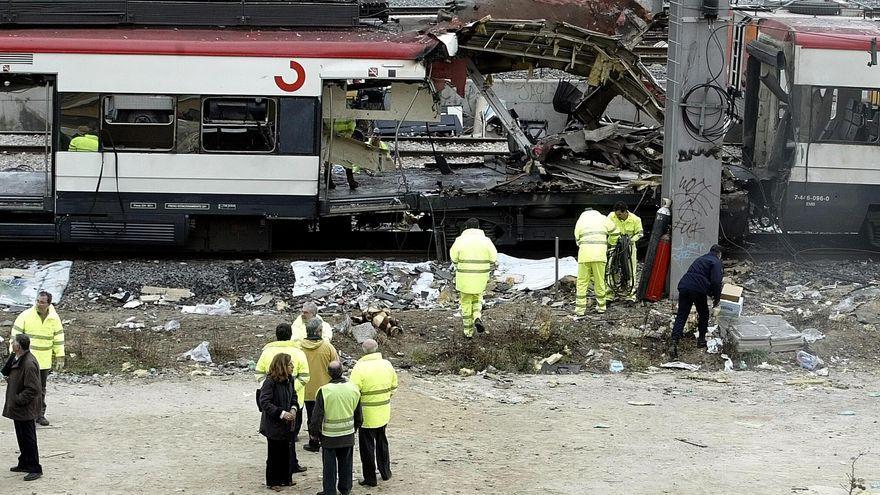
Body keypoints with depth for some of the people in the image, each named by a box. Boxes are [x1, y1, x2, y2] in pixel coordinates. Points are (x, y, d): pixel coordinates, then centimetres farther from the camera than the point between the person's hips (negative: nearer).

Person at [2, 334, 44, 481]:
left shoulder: (29, 364, -26)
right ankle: (24, 464, 33)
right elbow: (5, 372, 17)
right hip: (17, 408, 10)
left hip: (25, 409, -10)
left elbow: (32, 389, -25)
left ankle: (35, 469, 6)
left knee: (28, 439, -1)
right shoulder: (17, 359, 4)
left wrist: (19, 400, -21)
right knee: (21, 437, 20)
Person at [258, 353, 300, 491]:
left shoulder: (289, 379, 0)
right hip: (273, 424, -6)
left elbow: (293, 396, 15)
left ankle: (285, 478, 28)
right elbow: (264, 402, -22)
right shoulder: (270, 382, -22)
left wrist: (293, 408, -5)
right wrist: (281, 413, -26)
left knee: (286, 451, 14)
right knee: (274, 454, 6)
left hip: (286, 423, 6)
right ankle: (273, 481, 19)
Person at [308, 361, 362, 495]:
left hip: (329, 437, -3)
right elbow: (358, 416, 6)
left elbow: (316, 417, -14)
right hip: (348, 436, 3)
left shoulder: (324, 391, -19)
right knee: (346, 464, 19)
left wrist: (314, 432, 2)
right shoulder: (353, 389, -6)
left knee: (329, 466, 10)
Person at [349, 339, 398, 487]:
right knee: (382, 442, 24)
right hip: (384, 414, 5)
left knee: (367, 446, 7)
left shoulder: (360, 368, -19)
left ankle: (370, 478, 14)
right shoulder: (387, 364, -2)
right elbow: (393, 388, 8)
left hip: (366, 415, -5)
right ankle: (385, 472, 34)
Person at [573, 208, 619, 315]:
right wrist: (609, 244, 36)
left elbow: (577, 240, 15)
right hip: (599, 254, 0)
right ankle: (601, 307, 17)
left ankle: (580, 309, 2)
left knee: (582, 282, 4)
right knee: (599, 282, 11)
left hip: (584, 254, 0)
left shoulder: (580, 221, 16)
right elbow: (614, 232, 21)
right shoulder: (603, 218, 16)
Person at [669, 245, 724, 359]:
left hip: (684, 286, 6)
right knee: (703, 314, 19)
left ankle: (674, 343, -14)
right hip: (698, 289, -6)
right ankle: (701, 340, 28)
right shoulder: (716, 262, 5)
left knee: (681, 316, 1)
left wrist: (711, 294, 45)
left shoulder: (700, 259, 30)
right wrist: (717, 298, 6)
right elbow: (716, 282, -7)